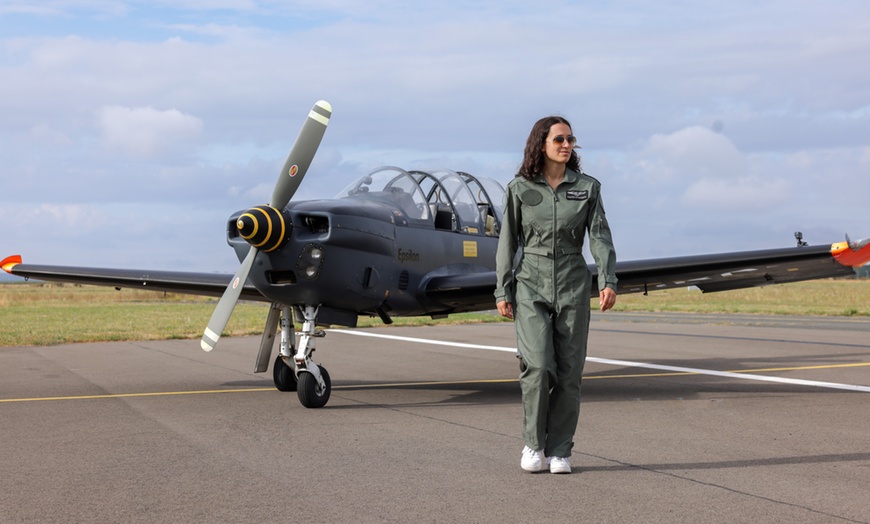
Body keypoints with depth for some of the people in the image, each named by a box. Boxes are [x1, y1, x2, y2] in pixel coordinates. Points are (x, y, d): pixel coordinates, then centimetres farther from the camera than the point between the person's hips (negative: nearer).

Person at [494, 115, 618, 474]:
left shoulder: (587, 188, 4)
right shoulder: (519, 189, 2)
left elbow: (600, 238, -1)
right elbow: (508, 242, 5)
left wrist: (608, 281, -14)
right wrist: (502, 291, 1)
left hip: (573, 286, 1)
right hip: (531, 286, -1)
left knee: (568, 372, 0)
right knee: (538, 366, -15)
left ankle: (559, 452, 12)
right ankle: (534, 443, 5)